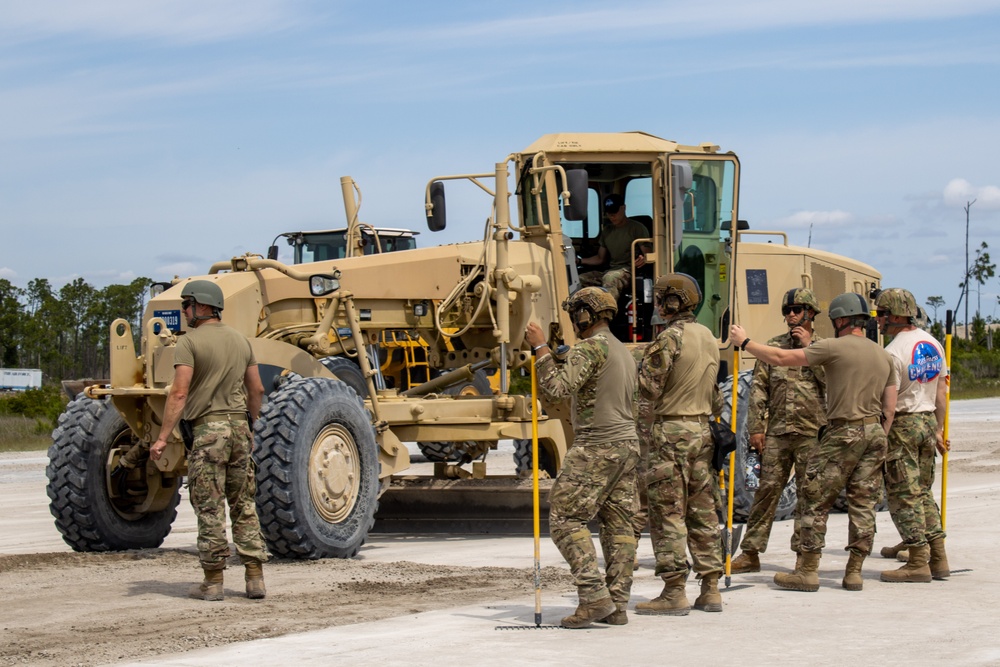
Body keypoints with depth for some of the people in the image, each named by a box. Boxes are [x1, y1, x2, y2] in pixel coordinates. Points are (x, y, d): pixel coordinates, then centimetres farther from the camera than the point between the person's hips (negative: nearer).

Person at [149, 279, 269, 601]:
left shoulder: (190, 342, -8)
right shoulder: (240, 340, 13)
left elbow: (179, 394, -15)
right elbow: (257, 390, 16)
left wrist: (162, 438, -15)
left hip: (208, 428, -6)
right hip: (239, 428, 6)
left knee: (209, 508, -1)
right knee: (244, 505, 11)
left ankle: (213, 581, 1)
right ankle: (255, 577, 9)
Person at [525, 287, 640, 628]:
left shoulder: (590, 348, -12)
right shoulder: (623, 352, 18)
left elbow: (556, 389, -22)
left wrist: (541, 348, -14)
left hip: (596, 448, -9)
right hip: (627, 446, 9)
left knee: (565, 519, -5)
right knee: (618, 524, 7)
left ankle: (594, 596, -14)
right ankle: (616, 606, 6)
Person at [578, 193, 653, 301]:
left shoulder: (637, 228, 5)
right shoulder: (607, 231, 24)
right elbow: (601, 259, 28)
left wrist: (643, 259, -28)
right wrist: (579, 261, 13)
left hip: (629, 270, -7)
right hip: (610, 271, 7)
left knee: (610, 278, -43)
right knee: (579, 279, -19)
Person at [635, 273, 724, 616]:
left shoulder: (670, 338, -14)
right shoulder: (709, 337, 13)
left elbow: (651, 388, -15)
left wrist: (638, 365, 0)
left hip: (672, 432, -8)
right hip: (702, 431, 8)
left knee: (668, 513, -5)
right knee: (702, 512, 10)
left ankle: (674, 593, -6)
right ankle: (710, 590, 11)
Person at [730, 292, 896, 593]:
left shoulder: (834, 347, -7)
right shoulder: (883, 355, 13)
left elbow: (781, 358, -7)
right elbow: (889, 407, 13)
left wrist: (744, 342, 3)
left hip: (844, 432, -7)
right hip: (875, 432, 7)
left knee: (815, 500, 0)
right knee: (863, 503, 8)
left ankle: (808, 571, 0)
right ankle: (854, 572, 8)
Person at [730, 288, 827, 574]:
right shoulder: (774, 346, 10)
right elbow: (758, 388, 8)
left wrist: (809, 346, -10)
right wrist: (756, 427, 1)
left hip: (812, 432, -1)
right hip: (777, 432, 2)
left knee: (809, 494, 2)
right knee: (767, 490, 2)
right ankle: (751, 553, 7)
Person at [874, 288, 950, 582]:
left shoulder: (894, 352, -17)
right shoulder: (933, 344, 9)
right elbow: (941, 391, 14)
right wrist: (938, 430, 20)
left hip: (902, 425, -8)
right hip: (927, 420, 8)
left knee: (905, 494, -3)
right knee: (924, 492, 15)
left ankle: (918, 563, -3)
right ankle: (938, 559, 14)